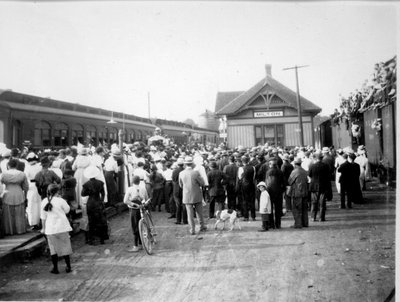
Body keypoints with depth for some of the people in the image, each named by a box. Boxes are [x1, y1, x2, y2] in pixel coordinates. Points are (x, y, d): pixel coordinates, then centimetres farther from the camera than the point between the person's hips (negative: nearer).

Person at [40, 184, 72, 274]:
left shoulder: (44, 202, -1)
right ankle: (68, 267, 15)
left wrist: (43, 228, 15)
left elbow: (43, 217, 4)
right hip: (62, 227, -2)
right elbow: (67, 210, 5)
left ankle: (55, 268, 13)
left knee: (53, 248, 10)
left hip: (50, 228, 2)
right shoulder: (60, 201, -11)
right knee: (65, 246, 9)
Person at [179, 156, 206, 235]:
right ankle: (202, 226, 26)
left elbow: (181, 185, 6)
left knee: (190, 214, 7)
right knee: (199, 212, 16)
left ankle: (192, 230, 7)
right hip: (197, 196, -1)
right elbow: (202, 183, -8)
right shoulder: (196, 173, -16)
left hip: (187, 197, 1)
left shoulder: (181, 174, -7)